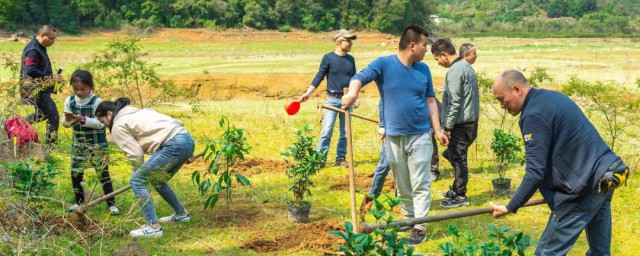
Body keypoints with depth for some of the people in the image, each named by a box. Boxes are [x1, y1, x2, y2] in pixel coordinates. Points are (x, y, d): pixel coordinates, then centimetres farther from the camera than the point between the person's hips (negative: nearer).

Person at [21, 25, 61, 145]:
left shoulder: (39, 47, 12)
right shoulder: (33, 50, -20)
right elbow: (30, 71, -29)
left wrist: (52, 76, 8)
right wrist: (50, 77, -24)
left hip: (41, 89, 11)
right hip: (37, 90, -11)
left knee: (43, 114, 24)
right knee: (53, 116, -9)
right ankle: (50, 145, -2)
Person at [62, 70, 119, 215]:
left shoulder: (97, 101, -13)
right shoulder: (69, 101, 1)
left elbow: (100, 123, -18)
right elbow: (65, 123, 4)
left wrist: (83, 120, -29)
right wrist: (68, 120, -19)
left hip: (97, 144, -5)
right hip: (78, 143, 5)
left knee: (103, 173, -2)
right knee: (75, 173, 8)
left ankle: (111, 203, 4)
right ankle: (79, 201, 25)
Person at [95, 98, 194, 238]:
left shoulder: (118, 126, 2)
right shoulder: (137, 112, 28)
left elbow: (135, 154, -3)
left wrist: (137, 173, 13)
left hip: (174, 144, -9)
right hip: (187, 139, 9)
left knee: (137, 181, -3)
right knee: (157, 181, 26)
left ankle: (153, 226, -8)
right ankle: (181, 214, 39)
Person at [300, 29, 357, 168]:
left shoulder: (350, 59, 9)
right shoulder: (328, 58, -4)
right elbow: (319, 77, -3)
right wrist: (308, 93, -10)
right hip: (332, 99, -4)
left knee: (345, 132, 6)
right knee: (327, 130, -8)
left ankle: (340, 158, 15)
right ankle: (320, 159, -2)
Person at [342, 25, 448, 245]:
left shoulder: (423, 69, 4)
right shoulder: (384, 64, -8)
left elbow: (430, 101, 11)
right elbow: (359, 77, -21)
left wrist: (437, 130, 5)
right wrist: (353, 92, -44)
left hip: (420, 136, 1)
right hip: (394, 137, -1)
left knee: (420, 186, 0)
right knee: (402, 186, 14)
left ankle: (420, 227, 5)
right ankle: (409, 220, 29)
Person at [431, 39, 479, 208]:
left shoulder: (454, 71, -17)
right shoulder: (466, 66, 14)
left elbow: (454, 103, -21)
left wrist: (447, 127, -16)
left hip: (460, 123, -10)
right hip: (471, 120, 10)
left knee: (457, 159, 0)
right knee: (455, 156, 20)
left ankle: (460, 196, 8)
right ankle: (456, 189, 29)